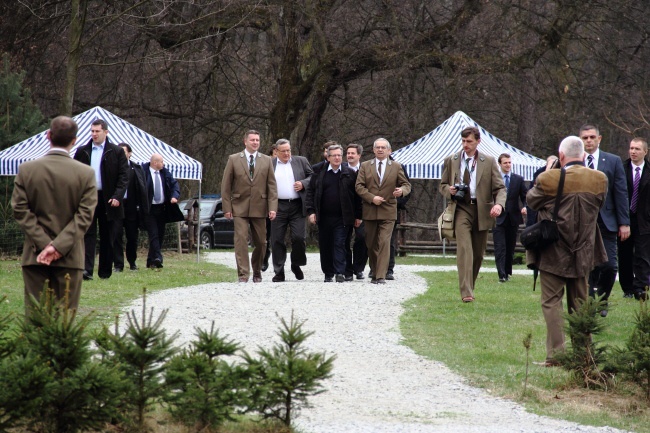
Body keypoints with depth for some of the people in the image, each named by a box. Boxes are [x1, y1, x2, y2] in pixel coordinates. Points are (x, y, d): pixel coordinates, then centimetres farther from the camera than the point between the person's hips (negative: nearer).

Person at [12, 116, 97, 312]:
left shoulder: (26, 169, -2)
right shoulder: (86, 174, -4)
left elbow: (20, 210, -4)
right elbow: (84, 215, -9)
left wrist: (43, 243, -6)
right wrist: (59, 246, -11)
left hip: (34, 258, 1)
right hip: (70, 258, -1)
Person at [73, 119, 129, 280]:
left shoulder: (116, 152, 2)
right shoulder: (82, 152, 8)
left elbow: (124, 176, -2)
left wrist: (117, 196, -12)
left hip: (108, 199, -1)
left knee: (107, 237, 6)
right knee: (88, 234, -9)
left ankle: (105, 271, 14)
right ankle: (87, 269, -17)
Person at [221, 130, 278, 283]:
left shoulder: (266, 161, 7)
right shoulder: (233, 160, 2)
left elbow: (272, 186, 4)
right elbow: (226, 185, 2)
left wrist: (272, 207, -5)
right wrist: (227, 207, -4)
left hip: (259, 208, 2)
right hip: (240, 208, -2)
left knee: (261, 242, 7)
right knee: (241, 240, -10)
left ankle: (257, 272, 25)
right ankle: (243, 275, -10)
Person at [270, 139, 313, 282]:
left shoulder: (301, 161, 10)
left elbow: (313, 177, 12)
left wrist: (303, 184, -7)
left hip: (297, 206, 0)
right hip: (278, 206, 0)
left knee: (299, 237, -7)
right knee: (277, 240, 0)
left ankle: (296, 265, 16)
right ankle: (279, 272, 6)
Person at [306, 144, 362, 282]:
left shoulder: (350, 174, 4)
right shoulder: (319, 173, 7)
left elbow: (357, 195, 4)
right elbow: (311, 193, 8)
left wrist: (358, 216, 0)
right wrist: (311, 211, -2)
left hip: (342, 217, -2)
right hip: (324, 217, 2)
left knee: (340, 244, -8)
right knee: (325, 246, 6)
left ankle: (340, 272, -9)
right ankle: (328, 273, 15)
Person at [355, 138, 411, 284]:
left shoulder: (396, 167, 8)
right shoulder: (365, 166, 9)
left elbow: (406, 184, 8)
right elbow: (359, 186, 1)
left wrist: (402, 190, -16)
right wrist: (371, 198, -13)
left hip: (388, 212, -2)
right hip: (370, 211, 2)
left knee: (384, 243, -13)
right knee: (371, 244, 9)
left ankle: (381, 276, -16)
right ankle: (374, 273, 22)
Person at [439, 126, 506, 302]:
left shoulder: (489, 162, 4)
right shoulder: (451, 161, 8)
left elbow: (500, 188, 1)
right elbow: (442, 185, 16)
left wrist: (499, 204, -20)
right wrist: (449, 190, -9)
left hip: (482, 210, 1)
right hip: (461, 209, -1)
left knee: (478, 253, 9)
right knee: (464, 248, -17)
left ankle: (470, 286, 28)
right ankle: (466, 292, -24)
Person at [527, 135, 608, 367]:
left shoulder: (549, 179, -16)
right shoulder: (599, 180, -5)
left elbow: (531, 200, 1)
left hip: (553, 254, -4)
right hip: (583, 253, 4)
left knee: (552, 303, 2)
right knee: (580, 304, 14)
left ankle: (555, 354, -4)